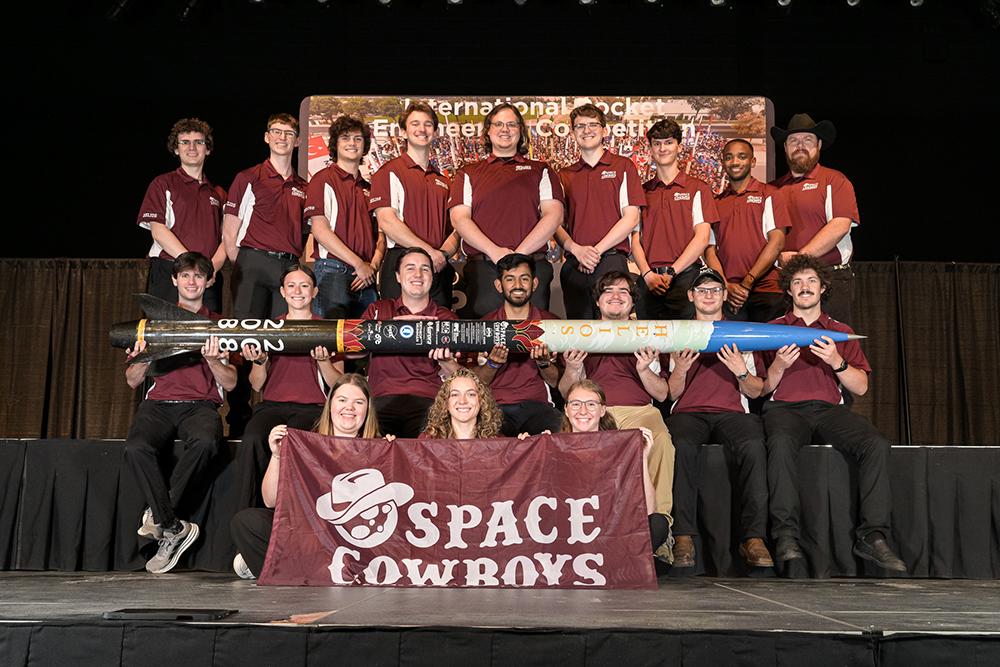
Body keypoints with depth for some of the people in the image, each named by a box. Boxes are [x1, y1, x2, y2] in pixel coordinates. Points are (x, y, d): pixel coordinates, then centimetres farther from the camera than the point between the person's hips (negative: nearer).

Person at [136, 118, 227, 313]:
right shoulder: (162, 184, 9)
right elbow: (158, 230, -3)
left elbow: (225, 238, 11)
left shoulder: (218, 194, 20)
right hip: (168, 275, -3)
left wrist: (213, 266, -9)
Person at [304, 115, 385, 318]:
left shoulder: (369, 188, 20)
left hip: (366, 277, 6)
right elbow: (319, 230, -8)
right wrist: (358, 264, -10)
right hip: (333, 271, -5)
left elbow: (380, 233, 16)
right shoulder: (323, 180, 2)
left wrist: (374, 264, -4)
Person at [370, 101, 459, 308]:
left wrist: (444, 253, -7)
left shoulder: (443, 180, 21)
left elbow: (454, 228, 15)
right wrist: (430, 251, -13)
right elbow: (387, 221, -10)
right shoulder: (390, 172, 3)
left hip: (439, 268, 5)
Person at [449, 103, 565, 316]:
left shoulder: (541, 171, 17)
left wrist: (519, 253, -10)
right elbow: (459, 218, 4)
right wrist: (494, 251, -12)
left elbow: (554, 215, 3)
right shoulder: (468, 174, 17)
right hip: (483, 268, 0)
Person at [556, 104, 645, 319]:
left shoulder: (623, 167, 8)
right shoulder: (564, 176, 17)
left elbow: (631, 218, -1)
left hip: (611, 260, -3)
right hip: (573, 266, 3)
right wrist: (577, 249, -9)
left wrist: (596, 251, -8)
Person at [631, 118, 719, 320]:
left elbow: (702, 238, -1)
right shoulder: (642, 191, 16)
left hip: (685, 276, -2)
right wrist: (648, 274, -7)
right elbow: (635, 239, 9)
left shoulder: (697, 188, 8)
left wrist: (671, 272, -10)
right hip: (649, 280, 3)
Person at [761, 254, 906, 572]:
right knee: (781, 443, -38)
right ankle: (786, 534, -34)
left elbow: (861, 387, 11)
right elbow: (762, 388, 11)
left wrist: (836, 362, -7)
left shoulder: (841, 332, 22)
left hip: (830, 409, 2)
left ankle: (872, 535, -26)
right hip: (785, 407, -2)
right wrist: (778, 366, -9)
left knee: (876, 443, -28)